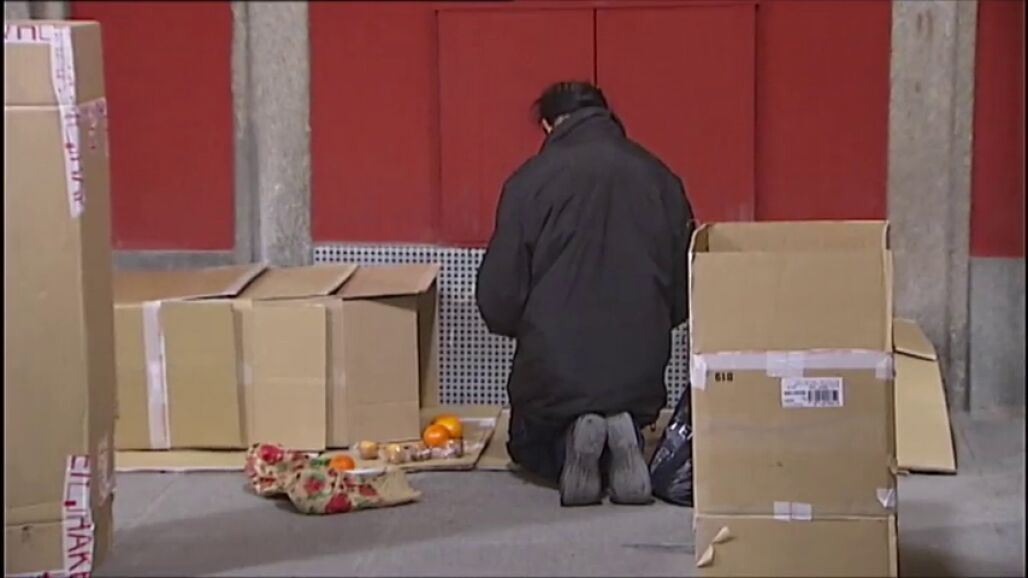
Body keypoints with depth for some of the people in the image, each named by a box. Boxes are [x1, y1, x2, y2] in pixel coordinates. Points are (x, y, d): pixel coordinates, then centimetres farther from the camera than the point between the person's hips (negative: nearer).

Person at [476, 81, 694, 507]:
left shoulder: (531, 181, -8)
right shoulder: (658, 179, 0)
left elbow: (497, 299, -7)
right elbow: (684, 292, 5)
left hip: (553, 374, -2)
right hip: (640, 375, 2)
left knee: (532, 449, 28)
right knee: (631, 423, 32)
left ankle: (570, 450, -8)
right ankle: (624, 441, -4)